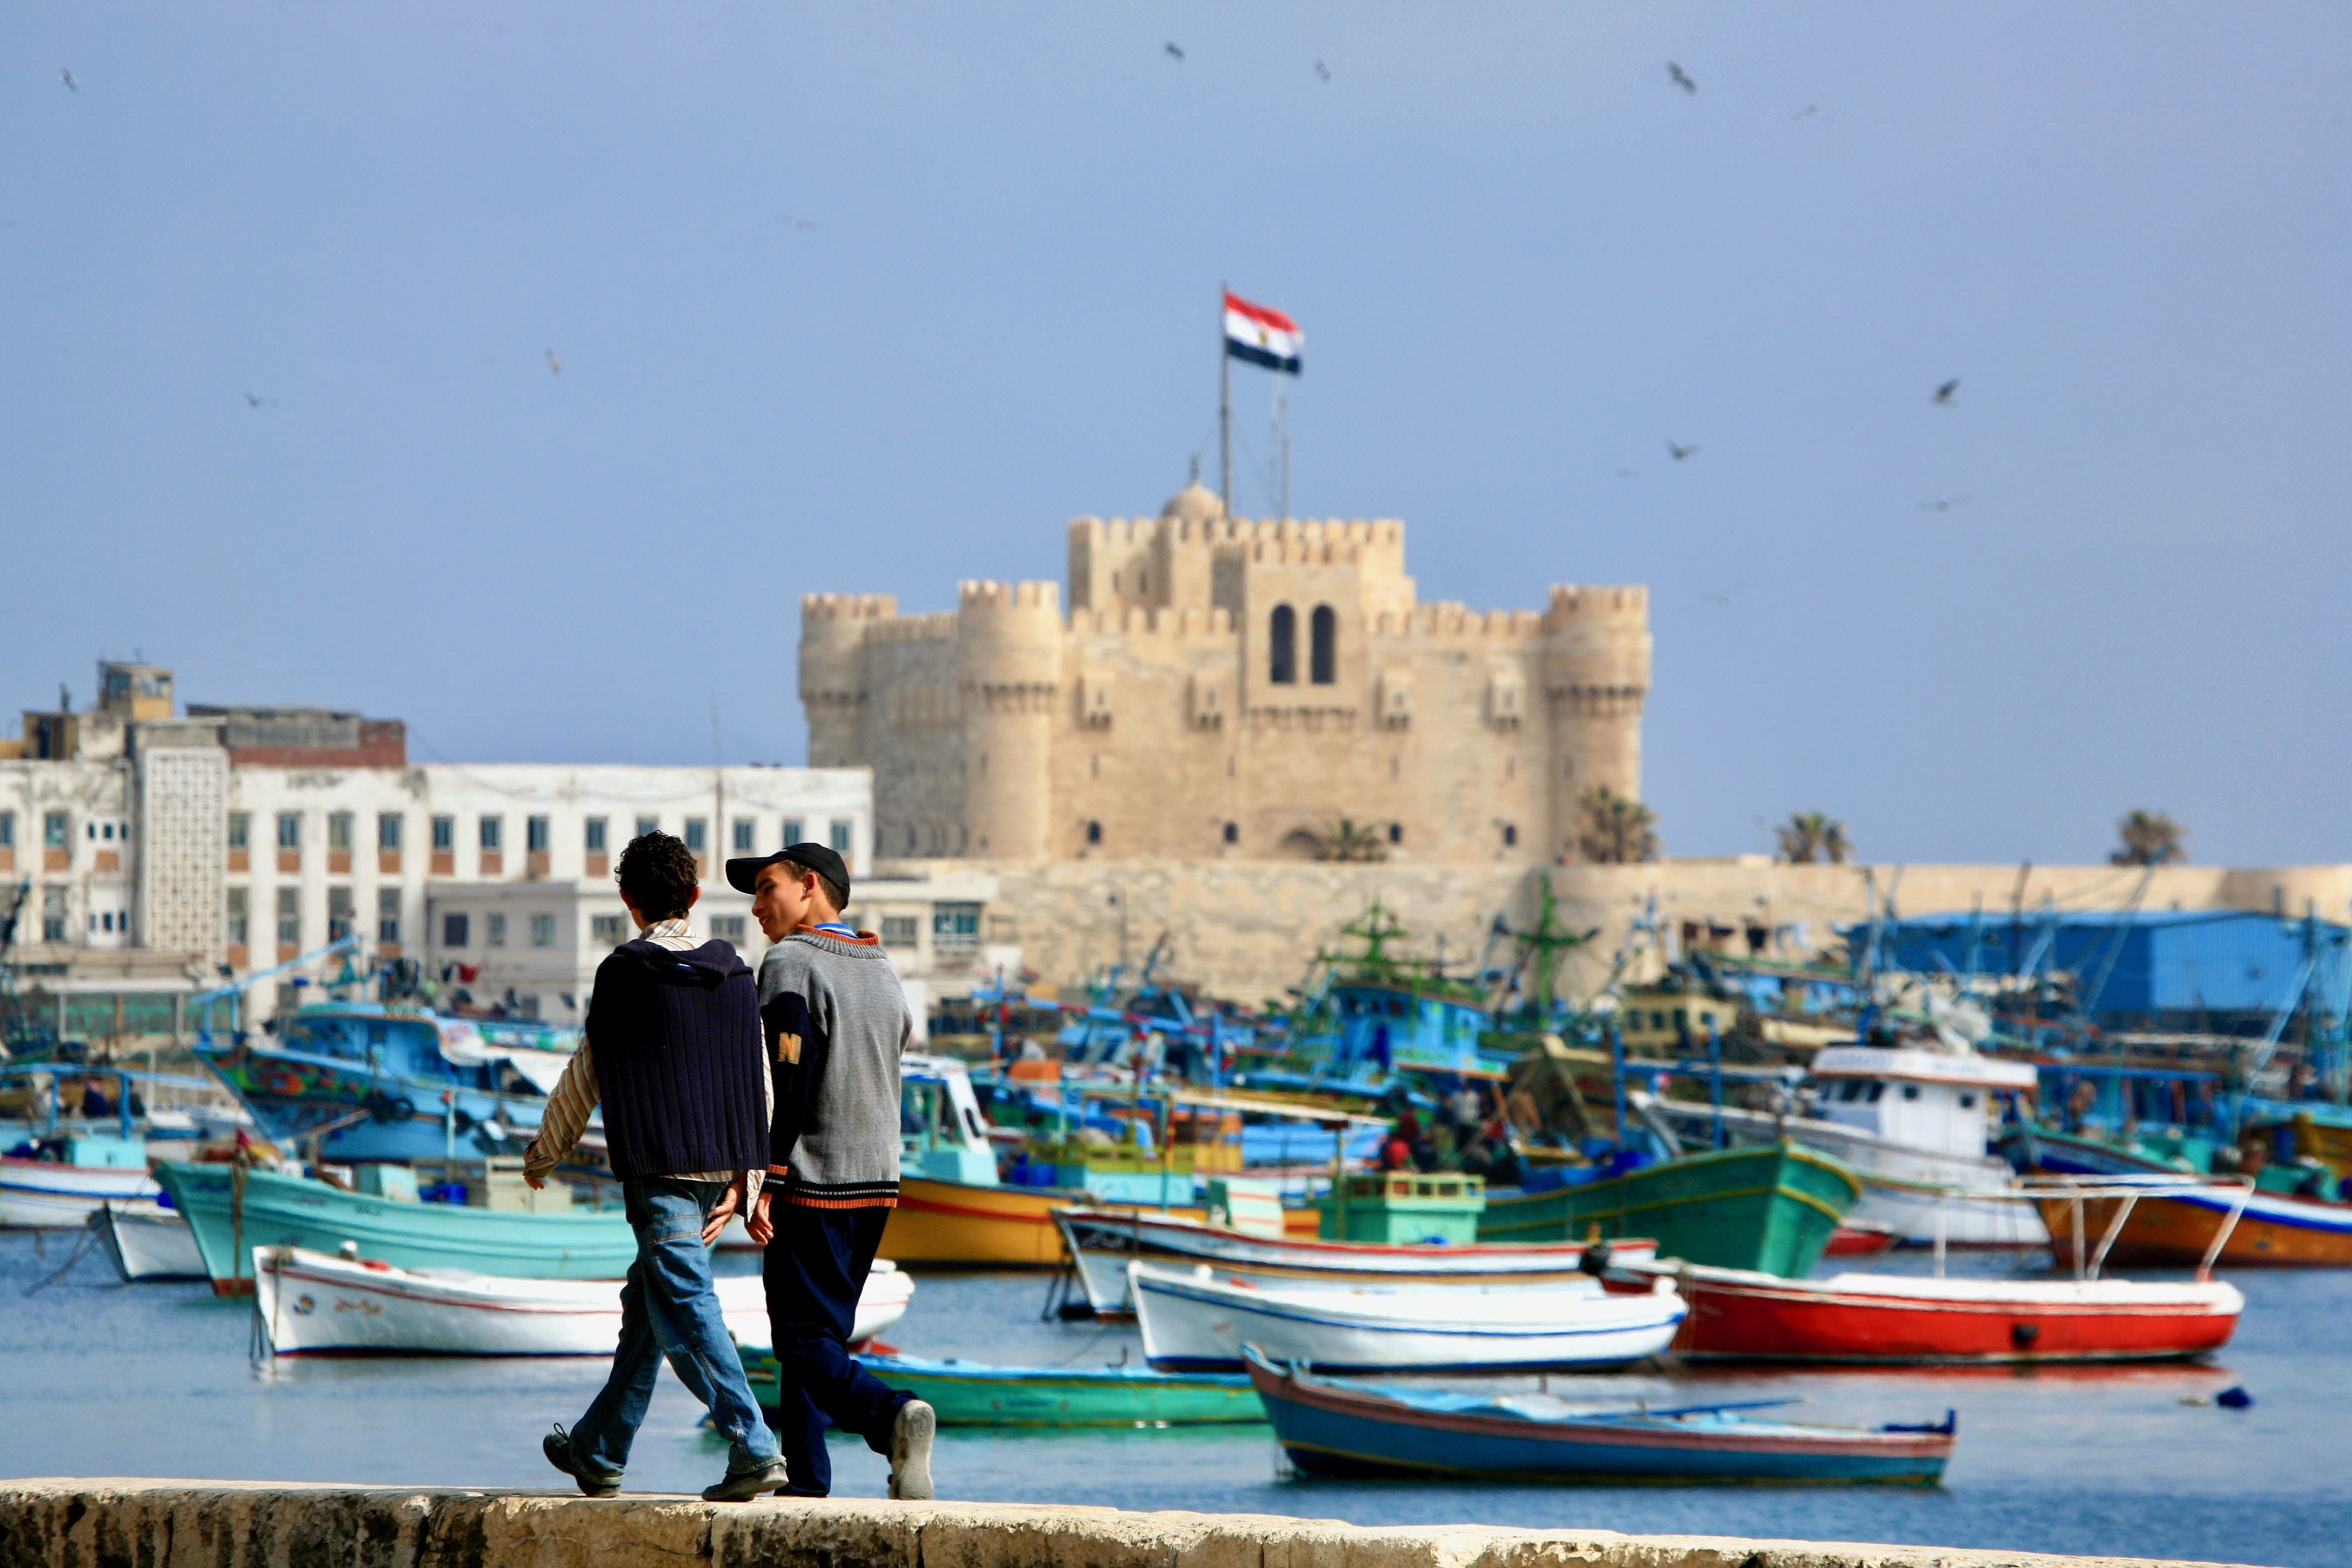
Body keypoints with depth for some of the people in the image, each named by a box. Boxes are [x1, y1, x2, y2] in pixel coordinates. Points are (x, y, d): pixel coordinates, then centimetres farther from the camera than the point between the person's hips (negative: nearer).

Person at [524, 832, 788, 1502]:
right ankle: (598, 1452, 29)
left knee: (687, 1309, -10)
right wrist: (745, 1175, 13)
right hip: (718, 1165, 7)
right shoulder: (733, 974, 8)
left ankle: (754, 1448, -24)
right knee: (645, 1306, 18)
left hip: (658, 1169, -7)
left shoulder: (623, 974, -7)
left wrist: (541, 1155, 14)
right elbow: (760, 1080, 8)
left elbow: (584, 1078, 0)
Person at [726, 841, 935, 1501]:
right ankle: (807, 1486, 14)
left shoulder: (792, 964, -9)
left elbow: (787, 1079, -17)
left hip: (811, 1186, -8)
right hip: (878, 1184, 8)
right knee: (821, 1336, 15)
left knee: (808, 1342, -9)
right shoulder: (884, 974, 16)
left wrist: (764, 1182, -19)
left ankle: (892, 1416, -32)